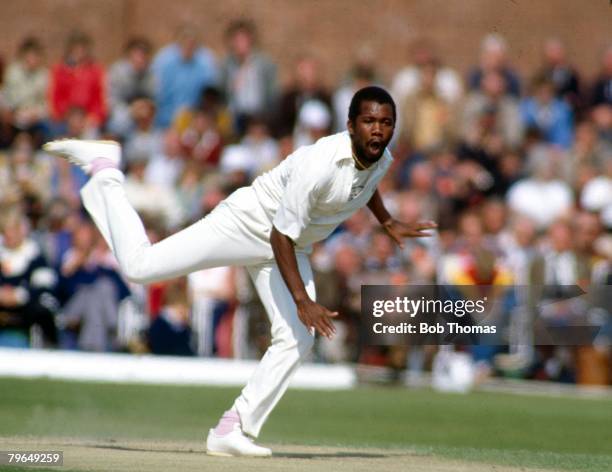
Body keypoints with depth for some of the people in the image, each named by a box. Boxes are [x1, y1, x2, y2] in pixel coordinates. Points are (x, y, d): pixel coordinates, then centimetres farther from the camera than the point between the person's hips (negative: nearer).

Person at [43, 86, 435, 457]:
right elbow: (281, 235, -29)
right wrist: (302, 301, -30)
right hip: (248, 225, -8)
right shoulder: (319, 165, -33)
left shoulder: (383, 159, -7)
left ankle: (232, 431, -2)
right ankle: (104, 168, 8)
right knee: (138, 266, -14)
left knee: (298, 340, -8)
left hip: (292, 248, 8)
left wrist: (388, 223, 23)